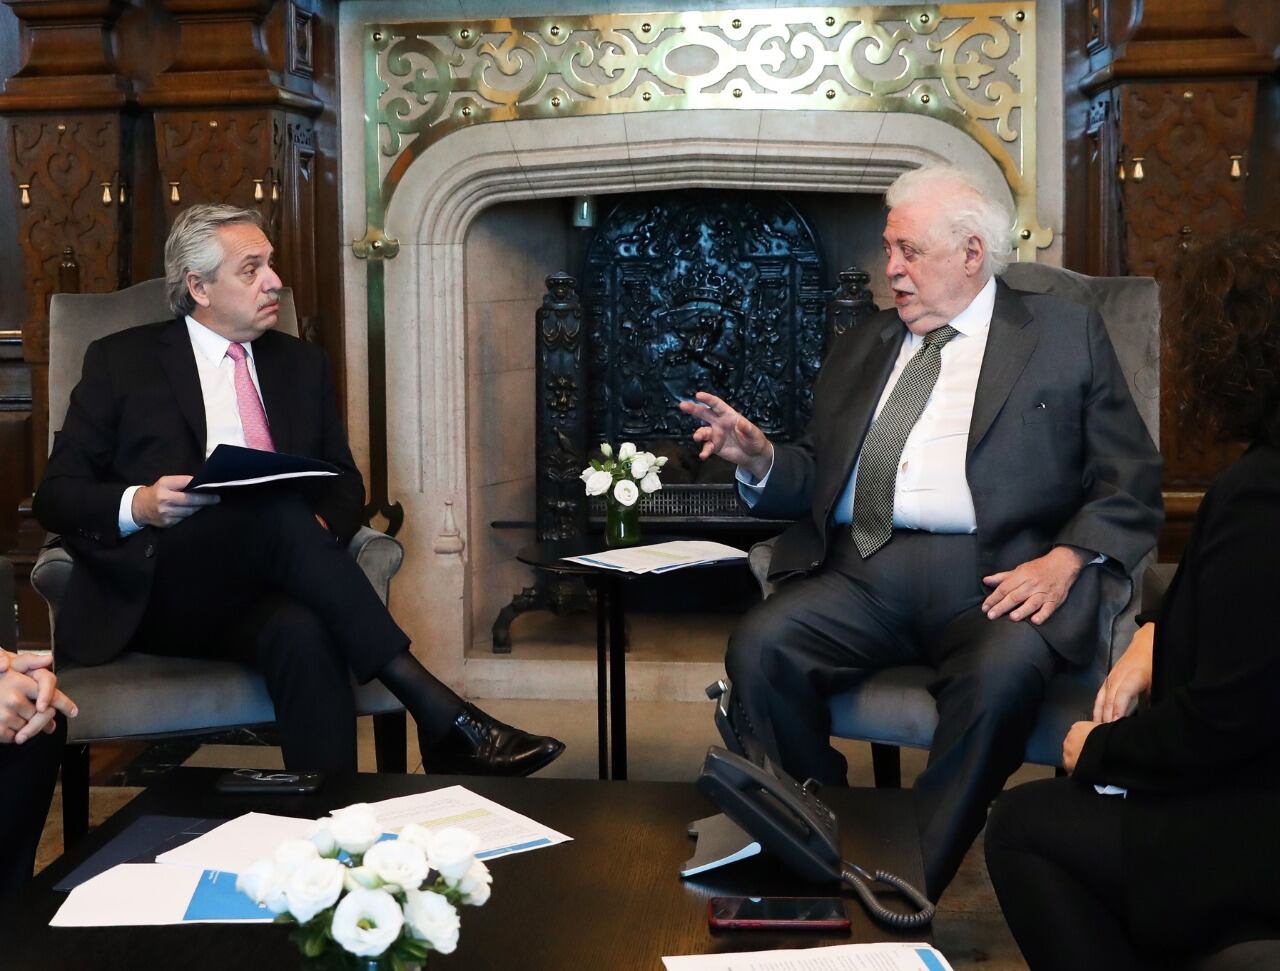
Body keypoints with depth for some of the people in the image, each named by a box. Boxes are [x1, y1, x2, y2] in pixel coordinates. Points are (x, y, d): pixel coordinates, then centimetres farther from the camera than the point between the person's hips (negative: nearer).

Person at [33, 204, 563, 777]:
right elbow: (55, 495, 5)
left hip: (260, 591, 3)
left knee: (304, 633, -36)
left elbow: (344, 482, 19)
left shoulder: (301, 365, 19)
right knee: (275, 508, -34)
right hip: (157, 590, -3)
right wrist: (138, 505, -17)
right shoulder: (122, 361, 8)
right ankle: (436, 711, -38)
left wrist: (322, 526, -6)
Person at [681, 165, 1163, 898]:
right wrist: (761, 460, 0)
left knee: (1003, 674, -35)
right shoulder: (862, 348, 24)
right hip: (863, 572, 4)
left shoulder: (1065, 334, 12)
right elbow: (817, 479, 22)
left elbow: (1130, 481, 6)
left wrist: (1066, 559, -11)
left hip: (994, 577, -3)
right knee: (759, 647, -24)